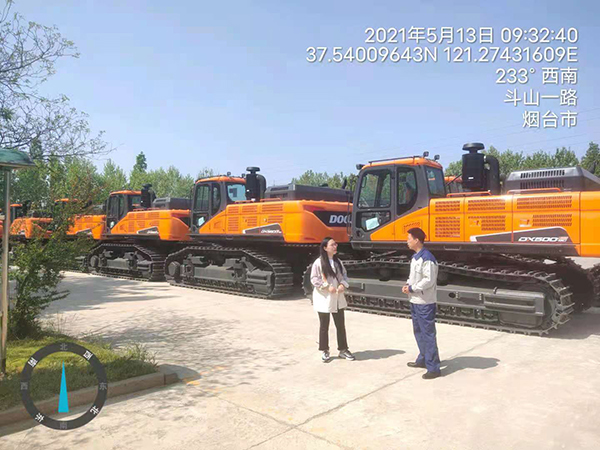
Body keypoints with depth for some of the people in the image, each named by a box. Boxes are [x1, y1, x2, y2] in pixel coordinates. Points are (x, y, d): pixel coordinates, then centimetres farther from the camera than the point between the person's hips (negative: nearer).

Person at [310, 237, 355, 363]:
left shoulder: (338, 261, 6)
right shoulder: (318, 262, -12)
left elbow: (344, 275, 11)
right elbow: (314, 279, -13)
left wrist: (343, 285, -9)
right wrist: (327, 286, -21)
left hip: (337, 298, 5)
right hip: (323, 298, -5)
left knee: (340, 325, 10)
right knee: (324, 326, 7)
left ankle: (343, 349, 23)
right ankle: (324, 351, 21)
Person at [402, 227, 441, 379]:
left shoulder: (427, 258, -19)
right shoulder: (415, 257, 11)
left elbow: (429, 281, -23)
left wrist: (412, 288, -16)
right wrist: (407, 284, 1)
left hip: (425, 303, -10)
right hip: (415, 301, 10)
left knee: (428, 333, -3)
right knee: (418, 331, 20)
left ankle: (433, 368, 4)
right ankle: (423, 359, 36)